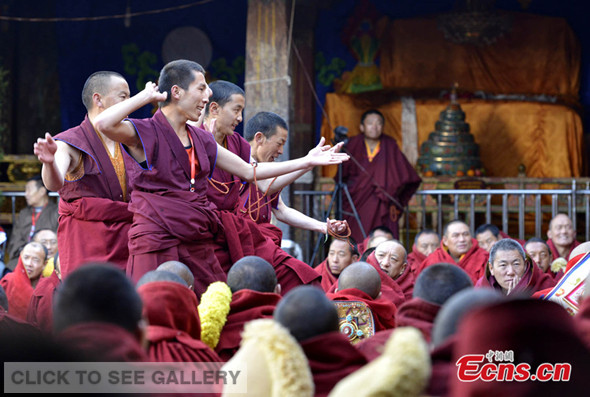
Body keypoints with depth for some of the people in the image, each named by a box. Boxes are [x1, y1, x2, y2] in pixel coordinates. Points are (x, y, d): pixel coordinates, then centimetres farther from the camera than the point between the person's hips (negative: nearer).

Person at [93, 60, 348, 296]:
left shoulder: (202, 140, 17)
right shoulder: (145, 133, -4)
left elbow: (249, 171, 24)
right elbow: (104, 123, -25)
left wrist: (306, 162, 22)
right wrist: (146, 96, -12)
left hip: (198, 244, 7)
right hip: (157, 241, -7)